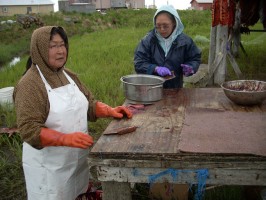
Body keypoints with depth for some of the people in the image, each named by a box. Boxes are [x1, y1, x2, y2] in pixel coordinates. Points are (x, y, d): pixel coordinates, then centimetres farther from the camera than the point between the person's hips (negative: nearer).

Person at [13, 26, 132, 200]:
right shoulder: (29, 85, -18)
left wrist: (110, 111, -8)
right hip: (48, 163, -6)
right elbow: (29, 130, -24)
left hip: (77, 156, 7)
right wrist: (67, 139, -34)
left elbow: (89, 103, 10)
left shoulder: (68, 75, 4)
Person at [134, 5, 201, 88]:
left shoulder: (184, 40, -4)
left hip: (175, 88, 1)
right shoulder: (148, 40, -7)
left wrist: (189, 68, -14)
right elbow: (139, 63, -9)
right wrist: (156, 68, -25)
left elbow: (195, 59, 8)